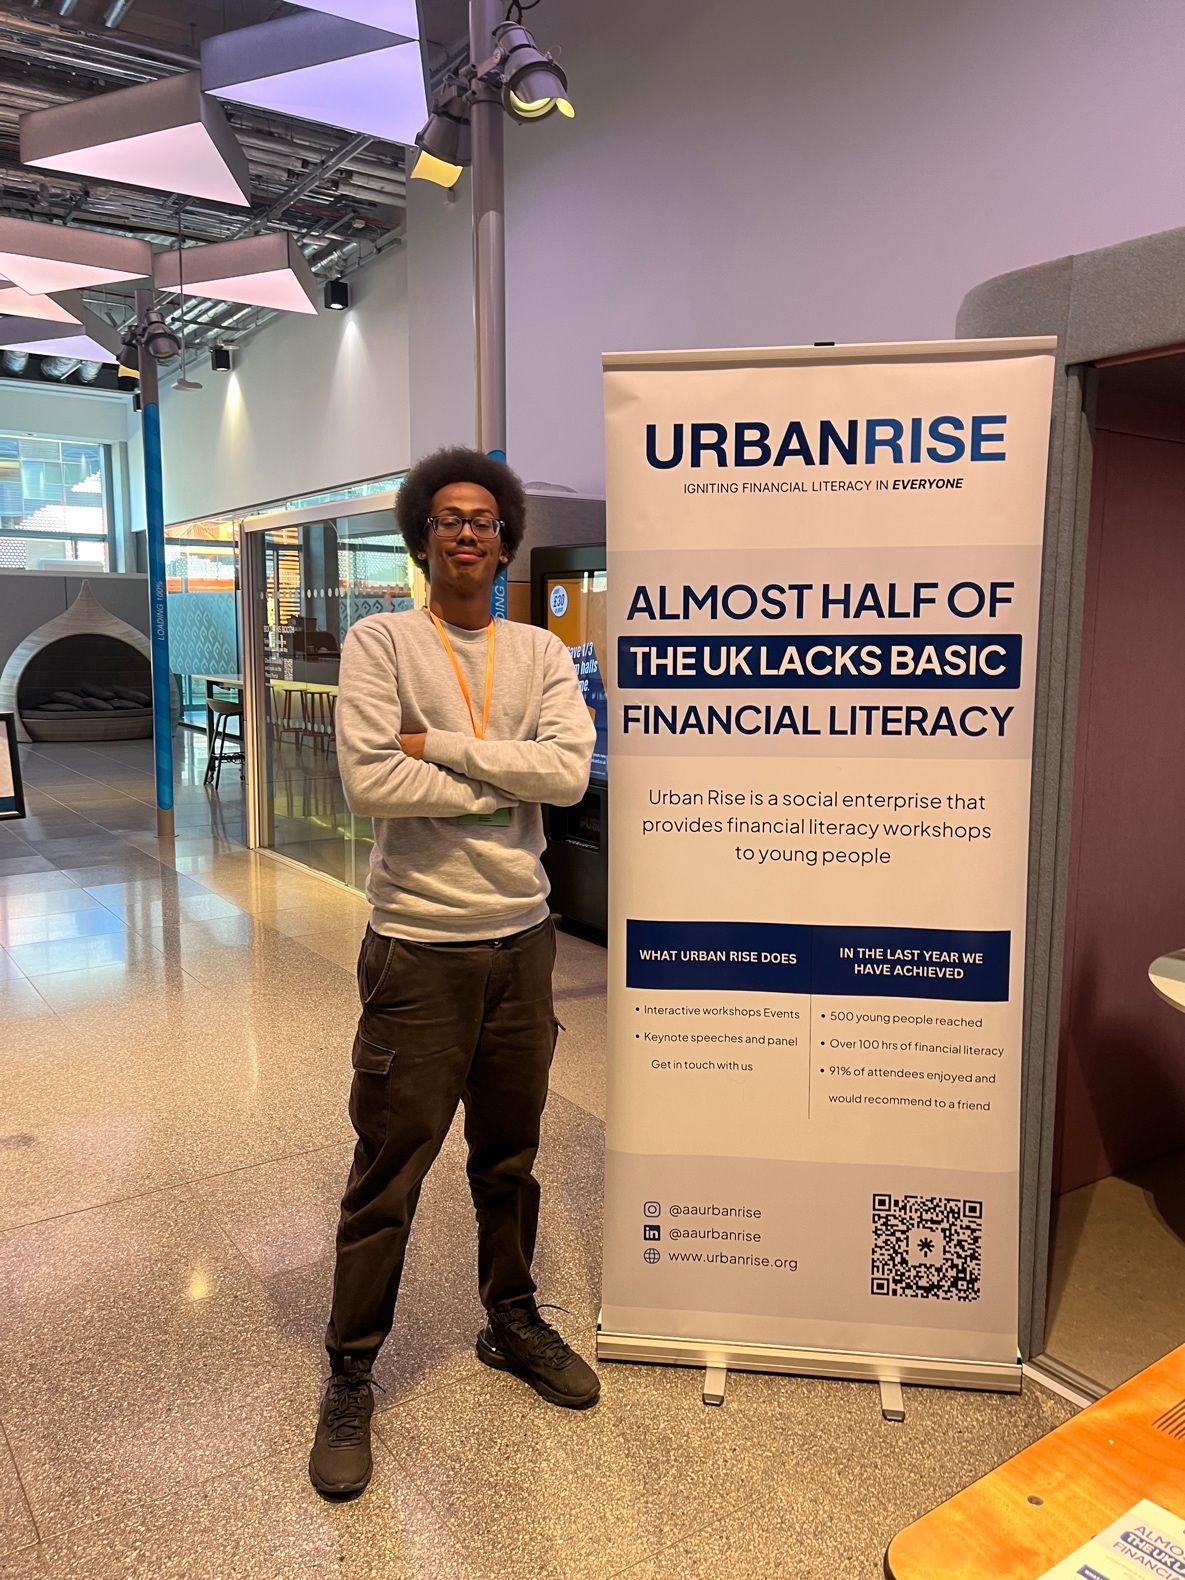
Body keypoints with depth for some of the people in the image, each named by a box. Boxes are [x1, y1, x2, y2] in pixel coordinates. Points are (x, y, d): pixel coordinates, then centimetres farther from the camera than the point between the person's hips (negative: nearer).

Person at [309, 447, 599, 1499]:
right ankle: (351, 1377, 26)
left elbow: (571, 771, -10)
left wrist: (442, 745, -14)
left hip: (521, 937, 4)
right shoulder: (381, 642, -4)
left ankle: (511, 1320, 41)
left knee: (511, 1156, 19)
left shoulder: (542, 655, 6)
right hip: (419, 948, -3)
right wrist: (507, 781, -12)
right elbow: (368, 779, -18)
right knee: (388, 1174, 6)